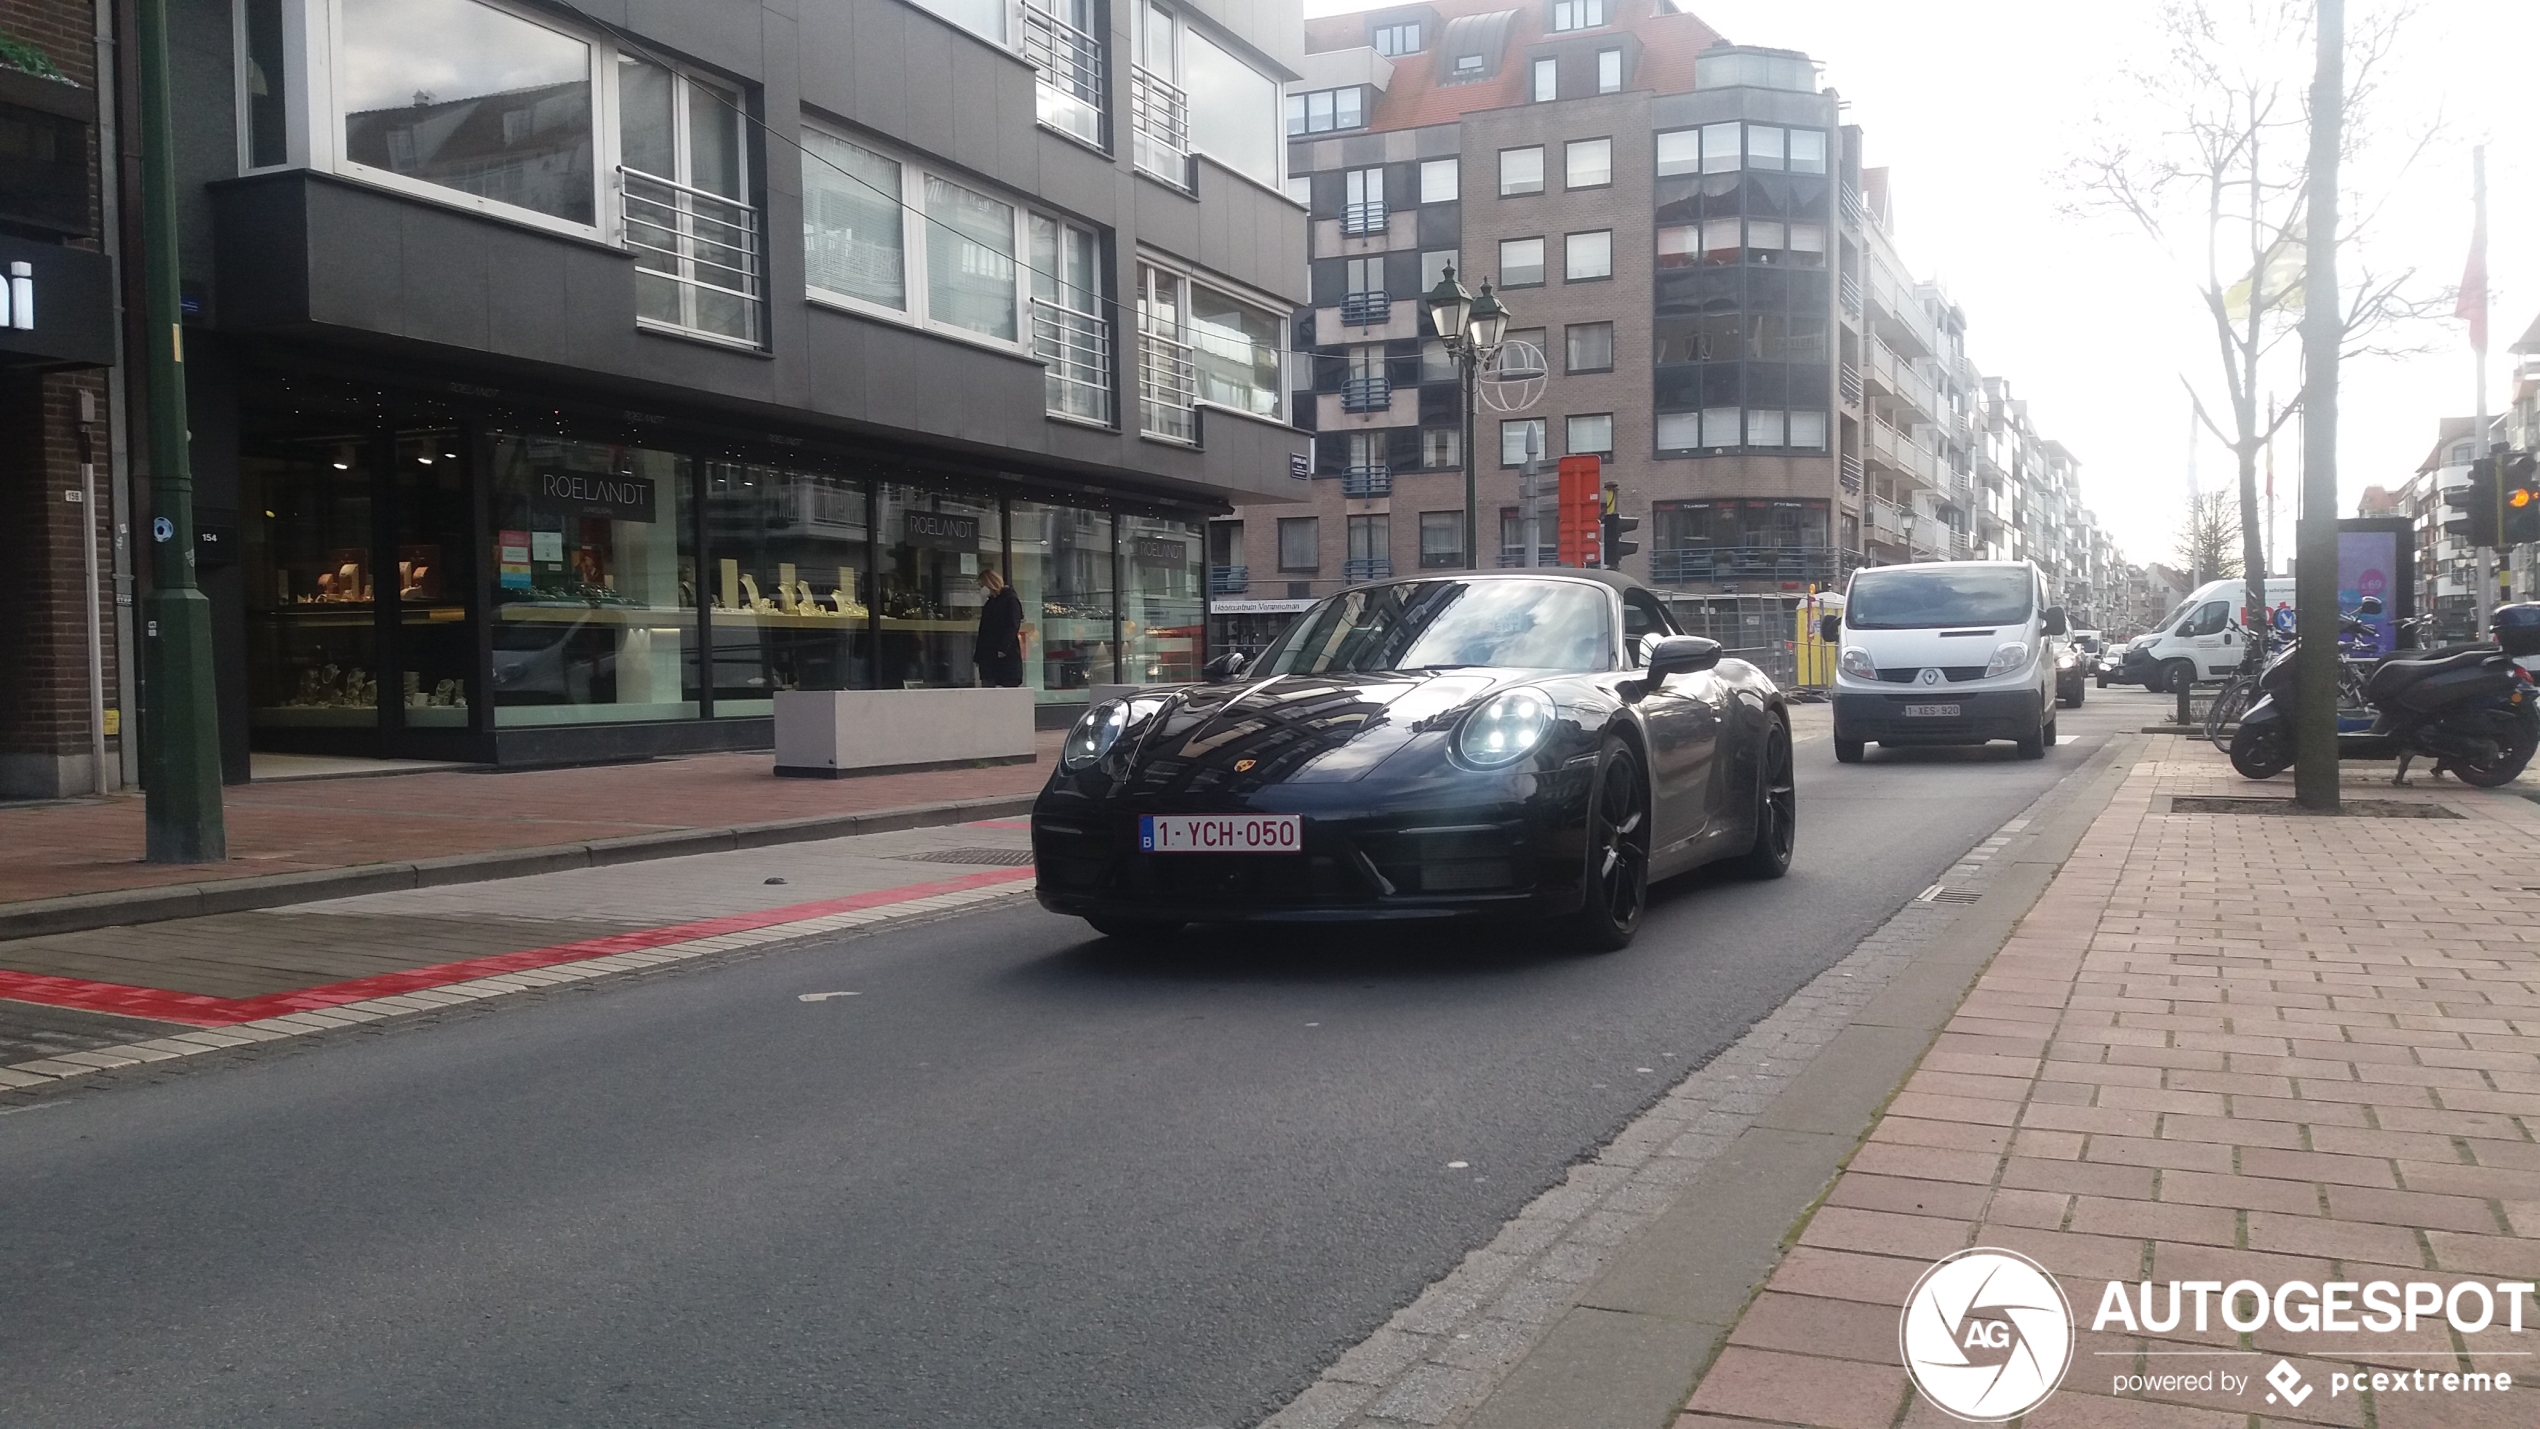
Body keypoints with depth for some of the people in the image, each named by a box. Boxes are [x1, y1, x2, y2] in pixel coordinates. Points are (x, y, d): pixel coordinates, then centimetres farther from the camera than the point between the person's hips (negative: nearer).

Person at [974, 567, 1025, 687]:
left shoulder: (1010, 599, -2)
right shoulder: (990, 602, 21)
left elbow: (1013, 626, -13)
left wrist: (1003, 648, -23)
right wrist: (978, 655, 13)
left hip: (1006, 656, -8)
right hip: (988, 656, 8)